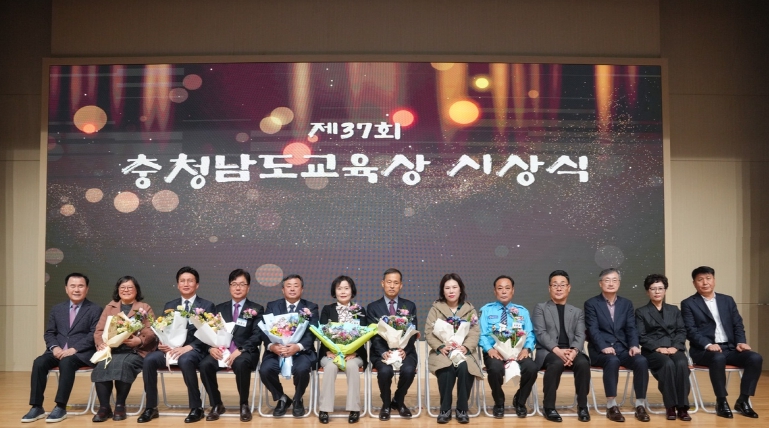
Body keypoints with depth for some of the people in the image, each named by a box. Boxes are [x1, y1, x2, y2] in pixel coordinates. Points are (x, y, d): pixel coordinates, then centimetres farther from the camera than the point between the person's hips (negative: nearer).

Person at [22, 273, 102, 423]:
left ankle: (60, 407, -28)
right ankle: (37, 407, -17)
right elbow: (49, 333, 14)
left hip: (82, 353, -4)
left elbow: (95, 335, -7)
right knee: (39, 362, -24)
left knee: (66, 363, -35)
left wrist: (74, 349, -19)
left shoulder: (95, 309, 2)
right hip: (58, 351, 5)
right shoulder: (57, 309, 18)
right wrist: (55, 347, -8)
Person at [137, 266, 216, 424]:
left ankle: (196, 407, -22)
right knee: (149, 359, -25)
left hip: (194, 349, -4)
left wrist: (188, 347, -21)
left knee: (185, 360, -38)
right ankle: (151, 407, -11)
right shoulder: (169, 306, 17)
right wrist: (162, 343, -13)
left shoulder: (207, 306, 5)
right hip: (171, 347, 4)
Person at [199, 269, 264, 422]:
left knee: (241, 364, -37)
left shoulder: (256, 309, 7)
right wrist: (211, 347, -14)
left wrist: (240, 350, -21)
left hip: (245, 352, -3)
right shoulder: (220, 308, 17)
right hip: (221, 350, 3)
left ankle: (244, 405, -14)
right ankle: (216, 404, -7)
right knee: (205, 365, -28)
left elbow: (257, 335, -5)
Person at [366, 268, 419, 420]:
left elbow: (413, 333, 2)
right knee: (385, 371, -32)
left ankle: (398, 401, 2)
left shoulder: (410, 306, 10)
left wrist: (404, 350, -17)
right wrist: (383, 352, -20)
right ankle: (386, 404, -1)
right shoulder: (373, 307, 6)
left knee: (409, 370, -30)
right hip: (381, 351, -1)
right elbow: (374, 335, -2)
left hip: (405, 350, 1)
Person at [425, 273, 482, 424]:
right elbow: (429, 332, 0)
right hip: (442, 352, -1)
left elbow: (475, 332, 1)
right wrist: (441, 347, -17)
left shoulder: (470, 309, 11)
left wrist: (466, 347, -18)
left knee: (464, 368, -33)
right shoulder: (435, 308, 8)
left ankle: (462, 409, -16)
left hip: (463, 351, 1)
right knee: (447, 369, -34)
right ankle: (445, 409, -17)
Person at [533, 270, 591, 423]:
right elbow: (540, 333, -3)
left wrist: (574, 351, -19)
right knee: (556, 363, -37)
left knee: (583, 363, -31)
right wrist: (557, 350, -20)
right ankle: (549, 407, -23)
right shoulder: (541, 308, 11)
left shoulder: (577, 312, 20)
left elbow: (580, 336, 4)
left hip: (571, 351, 3)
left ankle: (582, 406, -15)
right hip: (548, 351, -3)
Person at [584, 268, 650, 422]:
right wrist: (604, 347, -25)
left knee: (642, 361, -26)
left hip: (622, 348, 4)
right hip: (600, 350, -4)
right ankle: (611, 406, -25)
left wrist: (634, 345, -14)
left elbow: (631, 328, 6)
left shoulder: (627, 303, 14)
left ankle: (640, 405, -15)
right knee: (612, 361, -36)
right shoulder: (591, 304, 2)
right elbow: (593, 330, -8)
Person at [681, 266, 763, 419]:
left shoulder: (727, 300, 17)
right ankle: (721, 402, -19)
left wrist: (741, 342, -7)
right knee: (718, 358, -38)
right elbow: (691, 330, -7)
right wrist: (708, 344, -23)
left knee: (755, 358, -22)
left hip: (729, 348, 5)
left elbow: (738, 325, 13)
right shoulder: (688, 304, 3)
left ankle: (743, 401, -10)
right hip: (704, 351, -5)